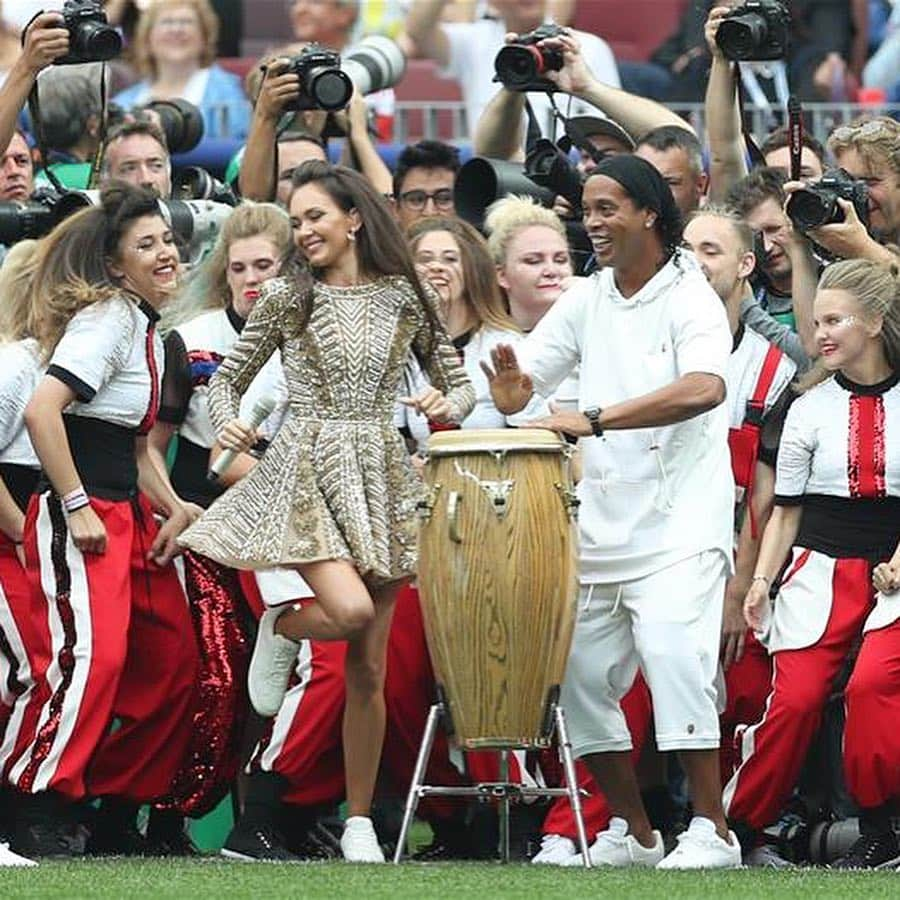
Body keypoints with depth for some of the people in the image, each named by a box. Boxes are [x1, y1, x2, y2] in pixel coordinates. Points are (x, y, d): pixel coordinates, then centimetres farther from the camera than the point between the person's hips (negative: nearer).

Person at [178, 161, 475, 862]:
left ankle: (360, 822, 10)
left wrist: (448, 405, -11)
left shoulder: (403, 298, 6)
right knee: (350, 609, -28)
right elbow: (229, 377, 9)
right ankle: (280, 629, 9)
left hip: (381, 476, 2)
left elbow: (459, 383, 12)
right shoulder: (288, 299, 3)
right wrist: (227, 422, -13)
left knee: (369, 666, 2)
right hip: (305, 468, -2)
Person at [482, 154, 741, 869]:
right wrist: (511, 392, -14)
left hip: (679, 523, -7)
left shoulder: (690, 298, -8)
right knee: (579, 674, 6)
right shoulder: (585, 302, 11)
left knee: (674, 656, -21)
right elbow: (522, 383, 13)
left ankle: (713, 831, -14)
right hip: (599, 528, 7)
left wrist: (594, 419, -33)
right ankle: (633, 834, 18)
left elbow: (705, 388, -26)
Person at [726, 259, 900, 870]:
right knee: (794, 699, -9)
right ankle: (741, 825, 3)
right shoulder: (812, 409, 6)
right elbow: (787, 509, 11)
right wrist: (762, 580, 1)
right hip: (822, 568, 2)